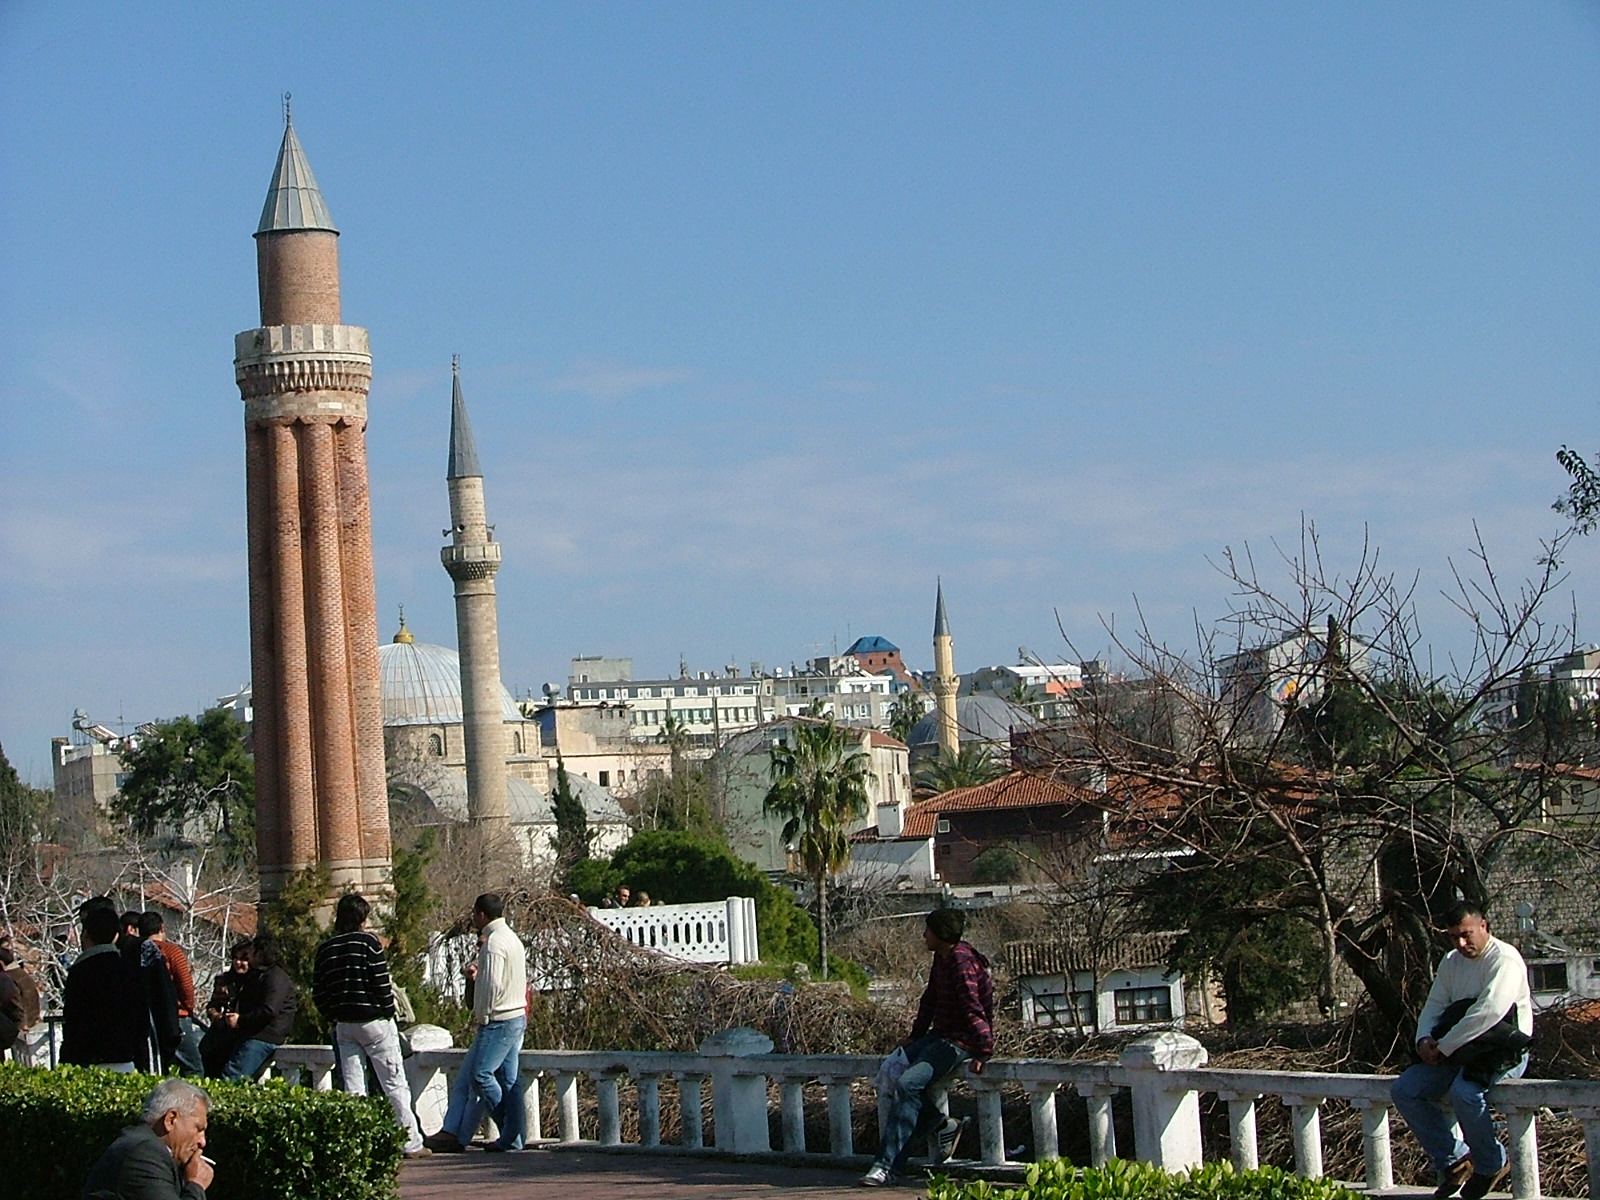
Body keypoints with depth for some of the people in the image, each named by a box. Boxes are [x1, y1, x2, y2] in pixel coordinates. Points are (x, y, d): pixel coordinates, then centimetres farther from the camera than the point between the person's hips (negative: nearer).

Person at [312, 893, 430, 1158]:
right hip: (374, 1022, -5)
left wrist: (332, 1017, 15)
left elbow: (317, 991, 6)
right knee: (394, 1084, 0)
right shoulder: (367, 942, -9)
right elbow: (381, 983, -13)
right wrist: (389, 1013, -3)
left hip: (343, 1026, 5)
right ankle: (411, 1143, 1)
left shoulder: (325, 948, 6)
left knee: (353, 1087, 6)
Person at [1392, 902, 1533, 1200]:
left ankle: (1492, 1165, -11)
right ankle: (1453, 1159, 1)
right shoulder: (1451, 962, 14)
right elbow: (1434, 1007, 15)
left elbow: (1489, 1011, -27)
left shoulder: (1504, 960, -14)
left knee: (1464, 1092, -36)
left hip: (1503, 1050, -8)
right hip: (1459, 1053, 8)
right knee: (1404, 1091, -7)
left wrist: (1444, 1047, -23)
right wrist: (1424, 1039, -8)